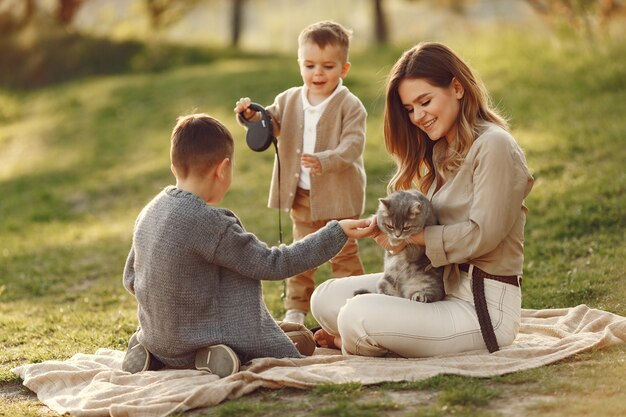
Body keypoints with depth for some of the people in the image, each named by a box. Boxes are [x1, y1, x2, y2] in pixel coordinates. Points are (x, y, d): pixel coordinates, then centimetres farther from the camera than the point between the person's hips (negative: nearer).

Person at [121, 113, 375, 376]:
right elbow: (273, 264, -14)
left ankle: (153, 357, 14)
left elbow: (130, 279, 12)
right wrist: (336, 232, -11)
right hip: (195, 343, -7)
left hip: (155, 342, 7)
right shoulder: (208, 223, -21)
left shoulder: (148, 212, 2)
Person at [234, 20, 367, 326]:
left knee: (344, 255, 7)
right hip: (301, 196, 5)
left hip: (338, 196, -5)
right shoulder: (289, 100, 4)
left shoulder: (350, 106, -13)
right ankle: (296, 309, 26)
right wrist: (252, 115, -18)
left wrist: (324, 160, -40)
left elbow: (353, 145, -23)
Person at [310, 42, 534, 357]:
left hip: (483, 308, -9)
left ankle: (351, 342, 9)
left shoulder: (493, 145, -14)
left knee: (358, 316, -22)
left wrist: (412, 234, -13)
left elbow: (482, 234, -19)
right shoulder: (441, 152, 15)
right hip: (441, 287, 9)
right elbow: (438, 225, 10)